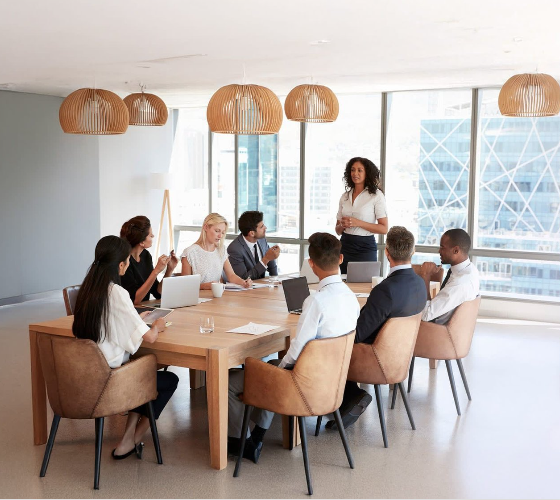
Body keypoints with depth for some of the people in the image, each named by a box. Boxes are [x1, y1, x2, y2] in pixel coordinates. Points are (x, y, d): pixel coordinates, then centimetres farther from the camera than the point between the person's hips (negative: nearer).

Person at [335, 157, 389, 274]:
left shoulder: (376, 195, -3)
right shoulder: (345, 197, 11)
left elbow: (384, 229, -10)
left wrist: (358, 223, -17)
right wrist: (342, 225, -7)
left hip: (365, 248, -4)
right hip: (345, 246, 4)